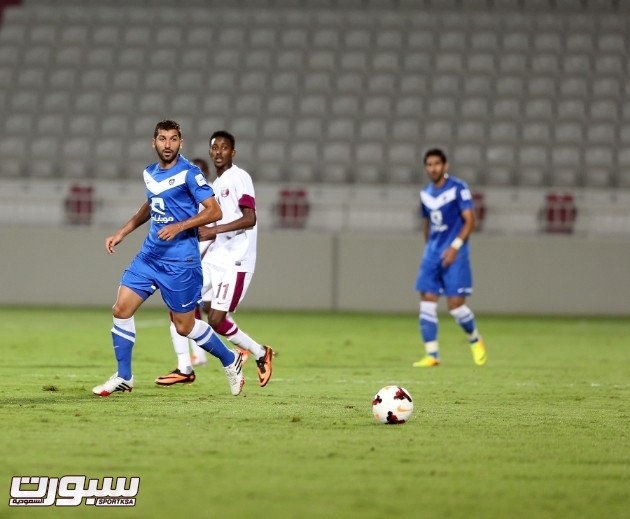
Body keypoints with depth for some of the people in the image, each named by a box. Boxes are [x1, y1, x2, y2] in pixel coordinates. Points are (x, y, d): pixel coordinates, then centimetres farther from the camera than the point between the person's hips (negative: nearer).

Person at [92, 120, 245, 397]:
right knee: (121, 309, -2)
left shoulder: (189, 173, -13)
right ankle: (123, 377, 10)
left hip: (180, 261, -7)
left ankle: (230, 361, 24)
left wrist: (179, 227, -24)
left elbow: (214, 211, -15)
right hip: (150, 255, 7)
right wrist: (121, 233, 23)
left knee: (185, 326, 1)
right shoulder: (150, 173, 9)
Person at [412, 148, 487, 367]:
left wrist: (455, 246, -19)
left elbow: (469, 220, -11)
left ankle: (475, 340, 20)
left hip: (453, 254, -6)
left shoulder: (458, 188, -8)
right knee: (427, 302, -4)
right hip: (432, 252, 6)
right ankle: (432, 355, -1)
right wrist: (430, 248, 16)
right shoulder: (425, 193, 11)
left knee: (455, 305, -8)